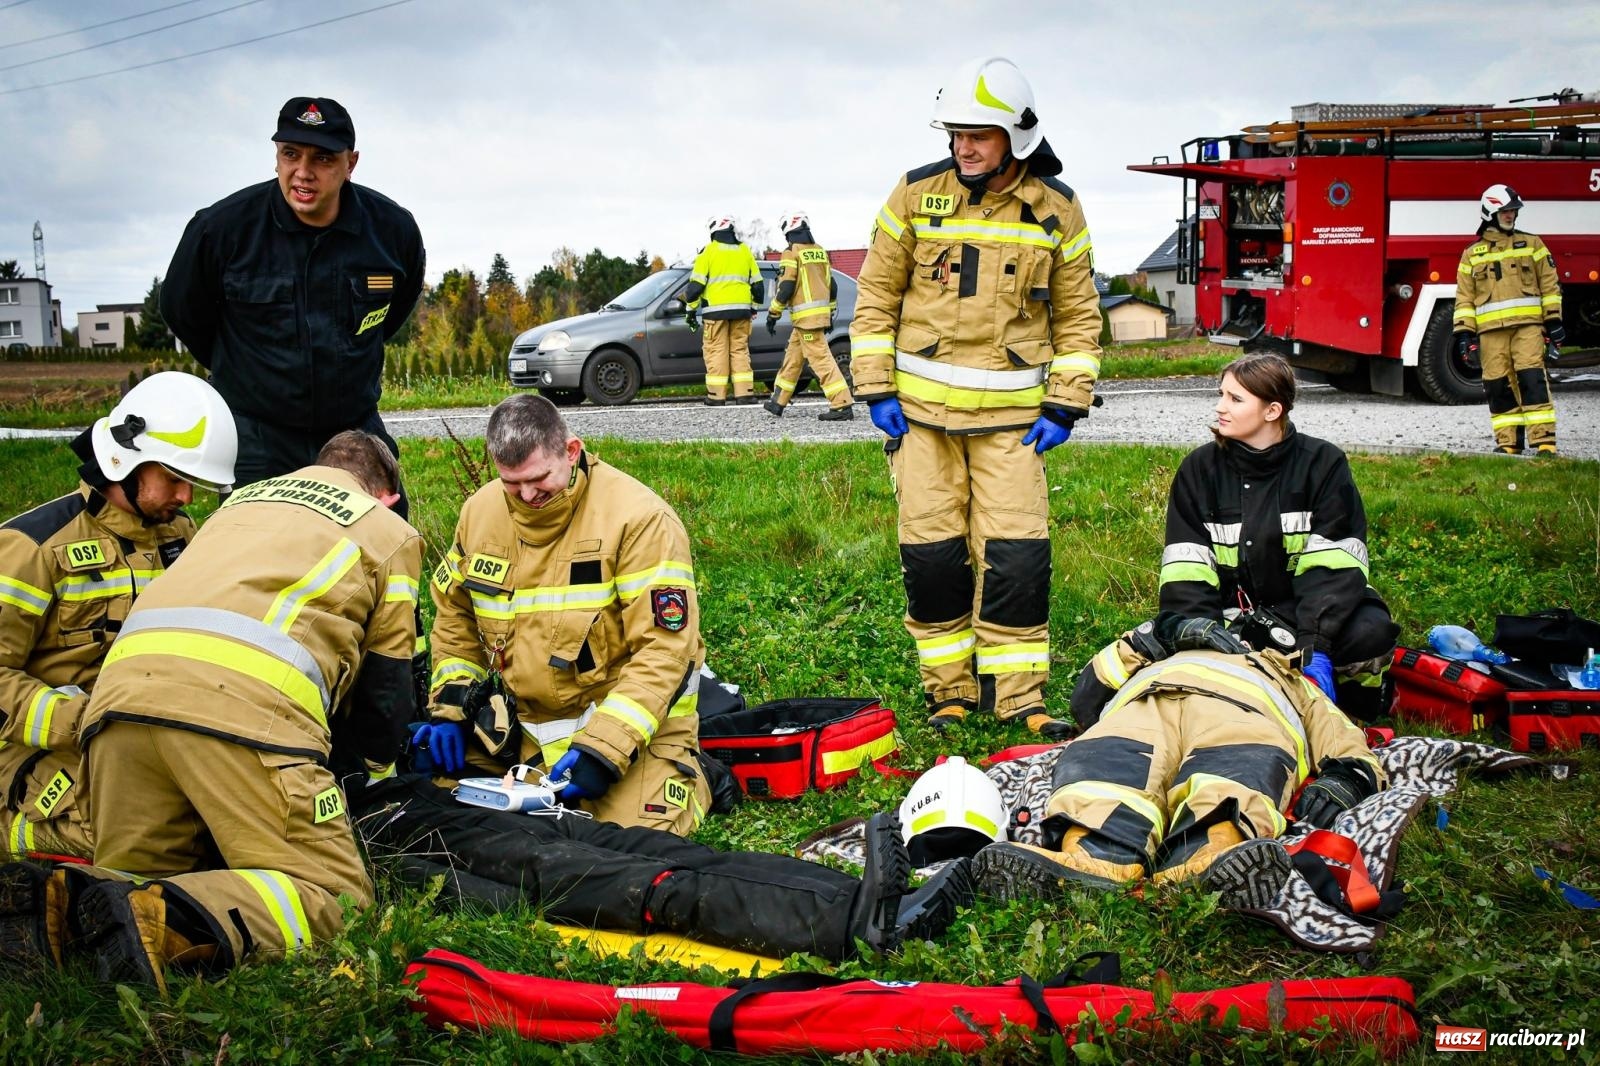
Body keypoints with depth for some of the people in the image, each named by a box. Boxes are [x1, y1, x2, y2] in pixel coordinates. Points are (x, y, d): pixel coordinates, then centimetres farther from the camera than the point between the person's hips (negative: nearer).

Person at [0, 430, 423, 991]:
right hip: (245, 697, -5)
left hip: (126, 677, 6)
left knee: (139, 875, 19)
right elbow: (384, 687, 25)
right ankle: (160, 921, -28)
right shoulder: (391, 530, 25)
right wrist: (375, 769, 46)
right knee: (333, 894, -4)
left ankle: (54, 904, -14)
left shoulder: (245, 496, 39)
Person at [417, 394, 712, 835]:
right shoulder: (481, 510, 0)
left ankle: (687, 771, 11)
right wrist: (449, 704, 2)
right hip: (516, 720, 5)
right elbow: (454, 614, 15)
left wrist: (604, 747, -27)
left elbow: (664, 646, -22)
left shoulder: (638, 517, -19)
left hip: (627, 715, -5)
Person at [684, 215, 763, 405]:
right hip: (741, 309, 3)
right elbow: (757, 283, 14)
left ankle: (716, 395, -1)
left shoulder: (708, 251, -2)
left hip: (716, 309, -3)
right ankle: (744, 393, 2)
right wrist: (754, 307, 25)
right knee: (740, 350, 9)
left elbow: (696, 284, -5)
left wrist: (691, 309, 4)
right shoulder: (744, 251, 10)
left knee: (716, 351, 1)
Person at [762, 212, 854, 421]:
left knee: (821, 359, -11)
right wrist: (829, 314, 24)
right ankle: (778, 403, 25)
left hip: (805, 317, -8)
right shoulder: (820, 251, 14)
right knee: (792, 357, 17)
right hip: (821, 313, 8)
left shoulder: (792, 252, -8)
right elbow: (832, 286, 17)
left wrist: (773, 315, -6)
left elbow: (785, 287, -14)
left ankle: (842, 405, -18)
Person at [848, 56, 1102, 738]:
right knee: (931, 551, 3)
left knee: (1017, 553, -5)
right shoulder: (917, 194, 0)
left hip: (1012, 414, 0)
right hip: (921, 407, 0)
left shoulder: (1056, 209, 1)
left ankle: (1020, 697, 7)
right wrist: (876, 390, -2)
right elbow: (876, 296, 4)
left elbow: (1078, 316, 7)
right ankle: (949, 692, 17)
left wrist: (1065, 406, -1)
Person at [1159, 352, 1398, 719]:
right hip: (1233, 616, 1)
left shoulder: (1322, 464, -4)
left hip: (1305, 606, 0)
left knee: (1370, 632, -30)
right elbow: (1186, 572, -8)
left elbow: (1332, 565, -15)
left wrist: (1315, 647, -28)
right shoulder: (1199, 469, 1)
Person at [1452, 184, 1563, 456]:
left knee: (1532, 380, -11)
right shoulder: (1472, 254, 12)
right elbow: (1464, 298, 11)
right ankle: (1508, 443, 8)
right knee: (1498, 385, 0)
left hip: (1527, 324, -1)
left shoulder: (1532, 245, 11)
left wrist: (1554, 321, 3)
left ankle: (1544, 441, -13)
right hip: (1491, 330, 1)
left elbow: (1550, 285, 10)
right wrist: (1464, 332, 2)